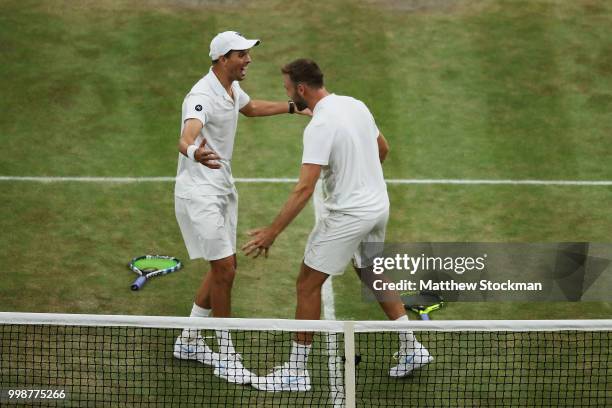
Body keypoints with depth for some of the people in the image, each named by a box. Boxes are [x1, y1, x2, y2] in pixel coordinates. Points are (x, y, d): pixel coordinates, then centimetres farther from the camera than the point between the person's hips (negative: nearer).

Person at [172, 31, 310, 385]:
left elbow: (251, 108, 29)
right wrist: (195, 152, -68)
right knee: (224, 269, -11)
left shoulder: (232, 88, 4)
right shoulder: (203, 97, -25)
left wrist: (293, 107, 27)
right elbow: (187, 138, -45)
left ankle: (189, 340, 27)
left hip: (222, 189, 10)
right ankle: (226, 356, -1)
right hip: (199, 193, -10)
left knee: (225, 267, 14)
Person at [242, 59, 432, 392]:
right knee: (372, 276, 27)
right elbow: (382, 149, 18)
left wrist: (272, 232, -27)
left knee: (308, 284, 1)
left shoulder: (319, 127, -22)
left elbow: (304, 188, -28)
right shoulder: (356, 105, 3)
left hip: (346, 215, -9)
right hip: (378, 205, 9)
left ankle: (296, 370, 5)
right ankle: (411, 347, 28)